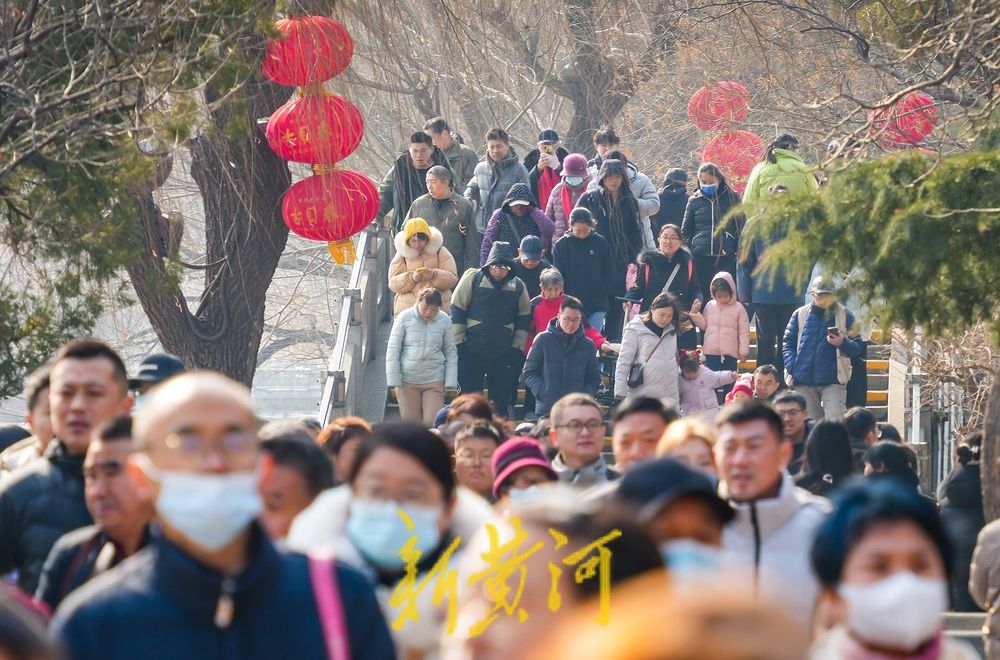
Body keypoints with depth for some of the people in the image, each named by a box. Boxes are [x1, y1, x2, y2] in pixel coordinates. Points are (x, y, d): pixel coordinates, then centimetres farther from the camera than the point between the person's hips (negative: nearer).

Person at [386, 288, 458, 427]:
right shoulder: (405, 318, -5)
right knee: (410, 420, 4)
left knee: (432, 422, -9)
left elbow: (451, 353, 6)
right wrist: (394, 379, -6)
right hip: (407, 380, 0)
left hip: (434, 380, 0)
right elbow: (393, 350, -2)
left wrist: (450, 381, 0)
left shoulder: (444, 321, -1)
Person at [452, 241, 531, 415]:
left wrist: (517, 348, 8)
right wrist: (459, 343, -4)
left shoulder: (518, 286, 3)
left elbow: (524, 318, 12)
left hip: (503, 353, 2)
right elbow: (457, 311, -2)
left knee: (501, 400, 4)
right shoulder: (473, 279, -5)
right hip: (472, 350, -2)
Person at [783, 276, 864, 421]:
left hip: (833, 381, -3)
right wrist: (791, 367, -6)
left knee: (835, 419, -15)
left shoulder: (844, 316, 2)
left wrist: (843, 343, -20)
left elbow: (857, 348, 2)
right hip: (803, 382, 3)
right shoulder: (800, 315, 6)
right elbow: (788, 343, 9)